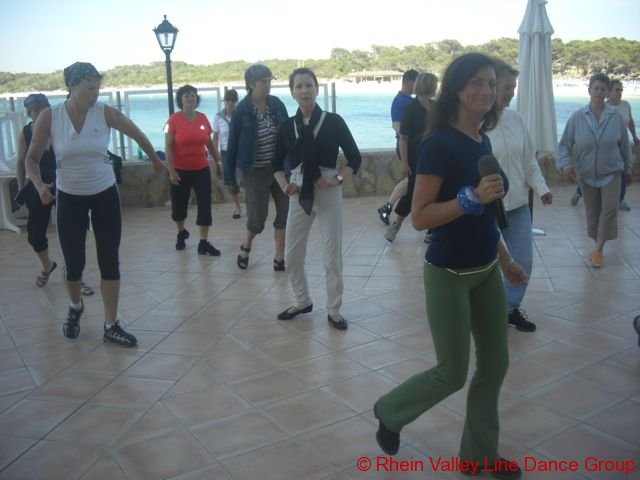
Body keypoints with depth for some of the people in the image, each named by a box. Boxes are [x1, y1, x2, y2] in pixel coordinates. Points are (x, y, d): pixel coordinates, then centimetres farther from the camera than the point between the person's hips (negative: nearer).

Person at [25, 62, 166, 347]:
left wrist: (155, 161, 20)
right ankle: (75, 307, 38)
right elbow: (32, 158, -4)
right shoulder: (49, 117, -11)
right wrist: (39, 185, -23)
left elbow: (137, 134, 6)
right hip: (69, 197, 0)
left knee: (109, 261, 1)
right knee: (73, 262, 4)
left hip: (105, 195, 1)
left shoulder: (105, 113, -10)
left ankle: (111, 326, 13)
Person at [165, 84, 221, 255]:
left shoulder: (203, 118, 1)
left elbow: (209, 143, 11)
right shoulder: (174, 119, -9)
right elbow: (168, 147, -10)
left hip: (202, 169, 3)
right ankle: (181, 233, 38)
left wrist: (218, 163, 13)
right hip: (181, 170, -2)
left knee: (205, 205, -2)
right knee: (179, 204, 11)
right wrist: (171, 171, -15)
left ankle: (204, 243, 3)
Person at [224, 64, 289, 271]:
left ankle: (280, 258, 16)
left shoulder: (277, 104, -1)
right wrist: (229, 175, -4)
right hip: (256, 171, -3)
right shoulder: (241, 110, -10)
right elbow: (232, 144, -5)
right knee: (257, 217, 2)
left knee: (285, 213, 4)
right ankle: (246, 246, 33)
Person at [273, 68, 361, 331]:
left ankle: (333, 310, 16)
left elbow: (354, 158, 1)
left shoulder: (333, 122, -5)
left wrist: (338, 180, -14)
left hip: (328, 194, -3)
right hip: (299, 196, 3)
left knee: (332, 255, 2)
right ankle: (303, 301, 30)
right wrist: (284, 185, -4)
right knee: (291, 255, 8)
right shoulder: (287, 126, 3)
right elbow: (277, 163, 13)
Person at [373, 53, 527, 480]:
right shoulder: (440, 144, -17)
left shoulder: (483, 142, 7)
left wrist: (506, 260, 18)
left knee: (495, 364, 13)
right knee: (453, 373, 3)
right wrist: (471, 197, -31)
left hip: (486, 271, 8)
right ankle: (389, 411, 30)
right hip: (449, 274, -8)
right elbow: (419, 218, -20)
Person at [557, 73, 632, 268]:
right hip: (586, 175, 1)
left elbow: (624, 145, 5)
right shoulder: (576, 117, -10)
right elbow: (564, 144, -6)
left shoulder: (616, 116, -6)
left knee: (610, 208, -15)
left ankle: (598, 250, -6)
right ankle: (598, 248, 28)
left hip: (611, 173, 0)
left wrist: (627, 168, 13)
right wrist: (565, 165, -23)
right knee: (592, 213, 10)